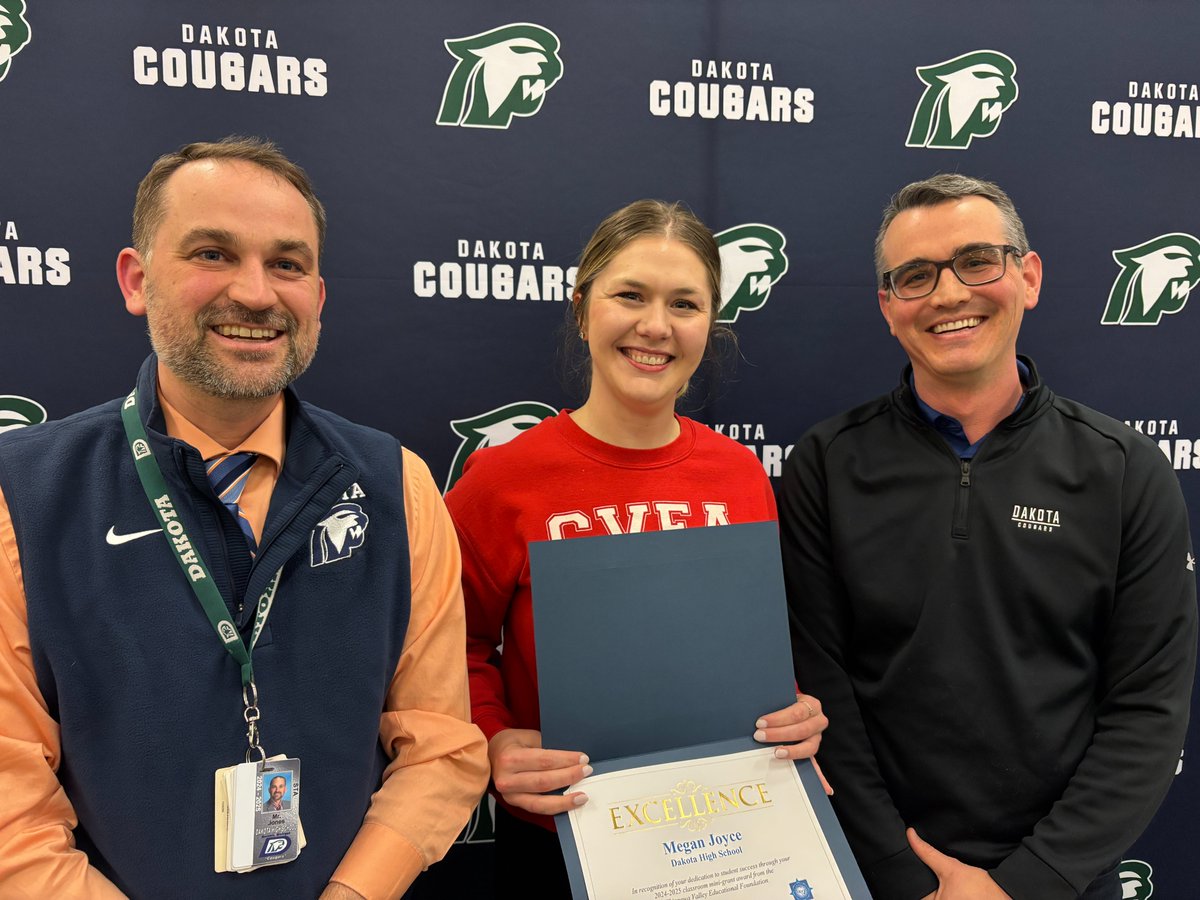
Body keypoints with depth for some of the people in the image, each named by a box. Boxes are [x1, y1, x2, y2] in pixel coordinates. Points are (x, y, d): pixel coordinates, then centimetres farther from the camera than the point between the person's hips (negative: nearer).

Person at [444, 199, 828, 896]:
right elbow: (458, 645, -5)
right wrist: (494, 742, -21)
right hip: (555, 841, -3)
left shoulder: (743, 476, -5)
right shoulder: (502, 480, -15)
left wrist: (795, 712, -10)